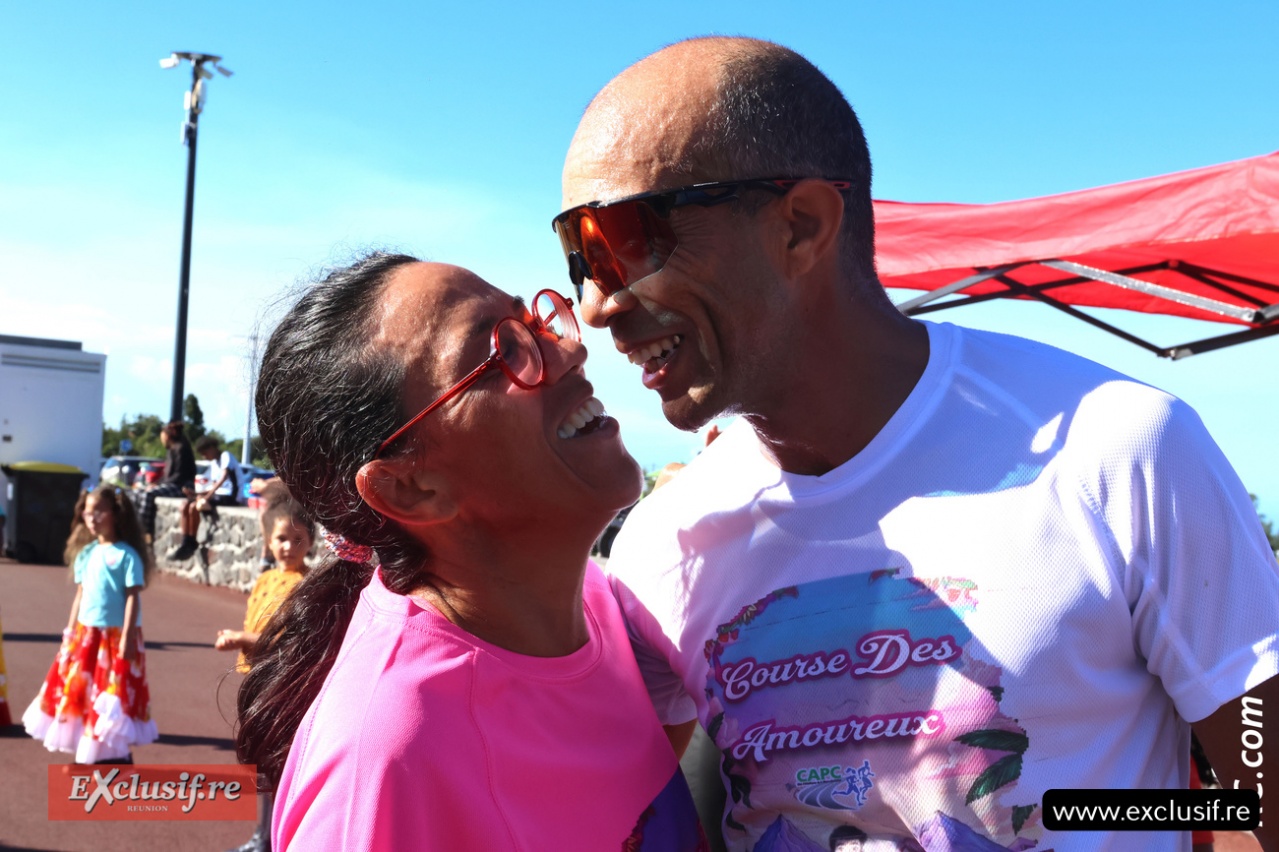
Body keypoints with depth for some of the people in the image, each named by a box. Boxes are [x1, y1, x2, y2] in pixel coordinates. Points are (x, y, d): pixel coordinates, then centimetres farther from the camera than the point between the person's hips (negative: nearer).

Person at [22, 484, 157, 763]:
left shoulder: (126, 555, -12)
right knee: (78, 691, 12)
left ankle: (117, 756, 9)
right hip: (86, 634, 7)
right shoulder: (86, 553, 8)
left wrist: (127, 636, -18)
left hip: (115, 635, -7)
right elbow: (80, 594, 13)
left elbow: (133, 597, -14)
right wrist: (70, 631, 11)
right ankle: (87, 754, 26)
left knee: (114, 695, -2)